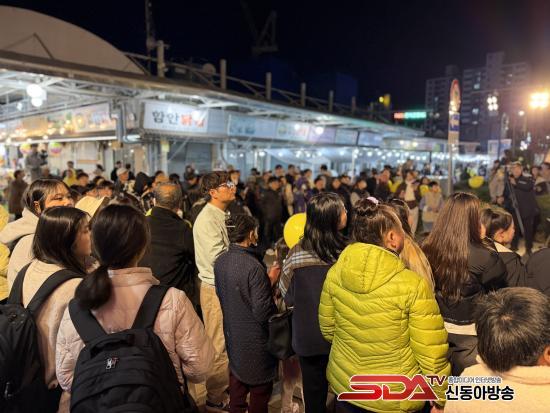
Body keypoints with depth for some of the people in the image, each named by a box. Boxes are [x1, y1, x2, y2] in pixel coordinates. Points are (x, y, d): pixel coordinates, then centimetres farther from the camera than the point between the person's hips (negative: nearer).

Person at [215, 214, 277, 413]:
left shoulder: (220, 262, -6)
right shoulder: (254, 267, -29)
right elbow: (262, 313, -25)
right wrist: (270, 282, -12)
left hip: (232, 332, 7)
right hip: (255, 339, -7)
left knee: (237, 374, 26)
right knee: (260, 388, 14)